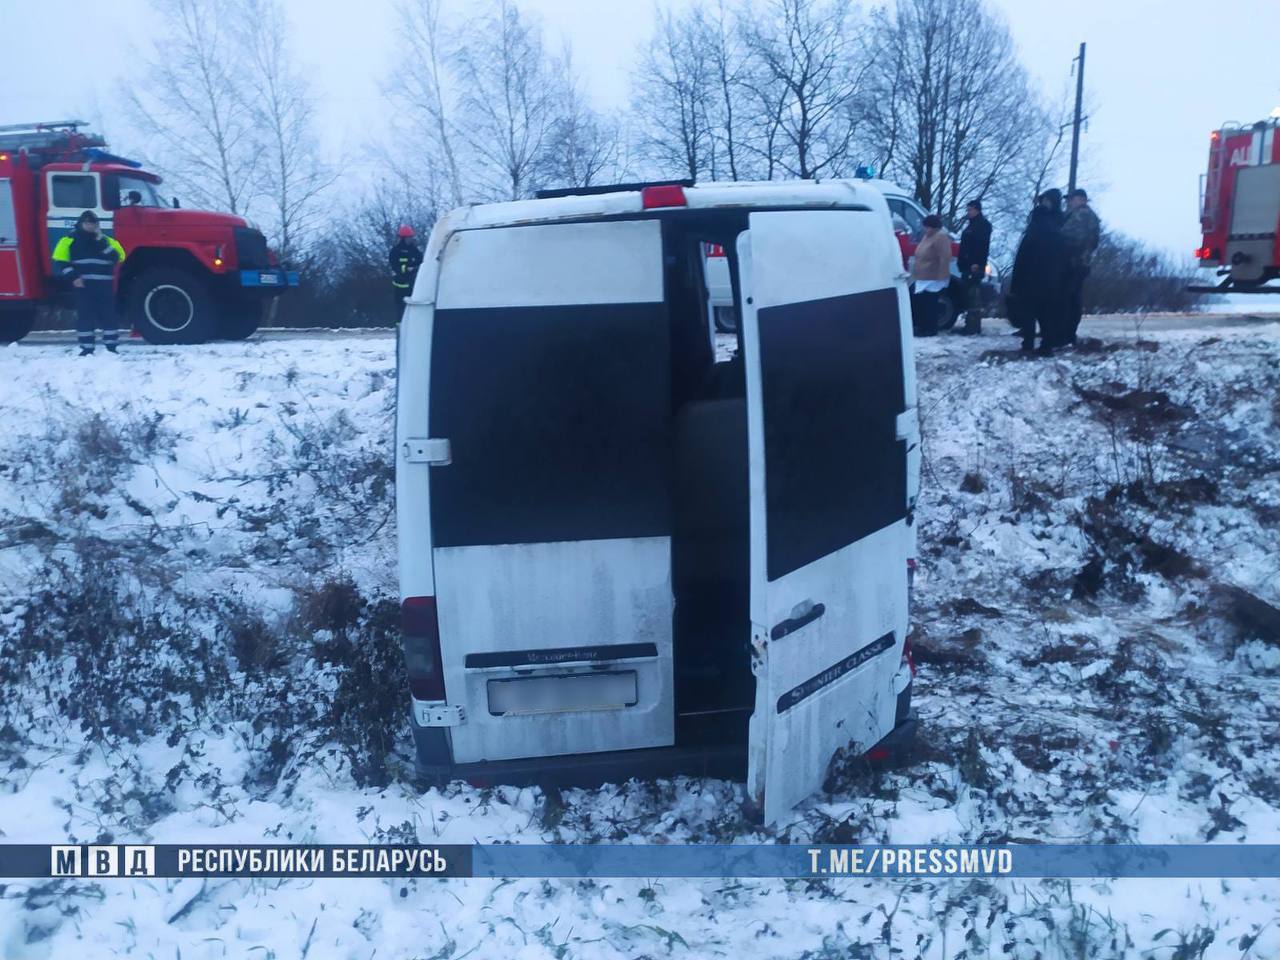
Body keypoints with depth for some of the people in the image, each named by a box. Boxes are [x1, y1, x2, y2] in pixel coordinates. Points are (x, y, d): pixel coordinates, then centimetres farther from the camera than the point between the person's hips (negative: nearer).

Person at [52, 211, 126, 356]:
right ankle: (86, 348, 2)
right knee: (85, 316, -2)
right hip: (84, 286, -2)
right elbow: (61, 260, 1)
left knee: (108, 315, 1)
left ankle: (111, 347, 8)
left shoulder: (106, 240, 13)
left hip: (104, 286, 2)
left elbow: (118, 257, -2)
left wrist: (102, 243, -9)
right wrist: (73, 277, -9)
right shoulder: (71, 240, 6)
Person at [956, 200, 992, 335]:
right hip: (968, 266, 10)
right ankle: (971, 324, 13)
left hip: (975, 266, -10)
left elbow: (983, 245, -18)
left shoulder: (983, 224, -6)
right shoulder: (971, 224, 24)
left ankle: (973, 325, -15)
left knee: (973, 296, -13)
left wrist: (977, 263, -27)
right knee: (968, 296, 10)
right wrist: (962, 262, 20)